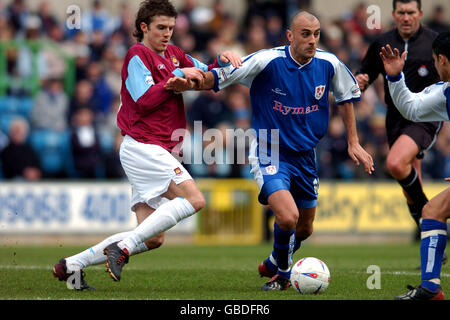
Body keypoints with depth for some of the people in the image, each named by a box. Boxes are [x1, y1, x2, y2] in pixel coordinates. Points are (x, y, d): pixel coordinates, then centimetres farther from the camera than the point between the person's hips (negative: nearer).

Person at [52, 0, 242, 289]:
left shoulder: (173, 54, 20)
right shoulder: (138, 55, -5)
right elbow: (144, 99, -16)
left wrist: (221, 61, 4)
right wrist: (178, 76, -15)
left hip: (158, 151, 9)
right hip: (143, 145, -9)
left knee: (153, 239, 5)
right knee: (193, 199, -21)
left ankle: (72, 265, 6)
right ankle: (123, 248, -22)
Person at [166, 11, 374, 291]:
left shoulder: (329, 65, -8)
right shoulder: (268, 61, -20)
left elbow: (346, 97, 12)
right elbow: (219, 77, -18)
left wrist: (353, 142, 10)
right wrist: (191, 83, -37)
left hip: (306, 156, 5)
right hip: (270, 154, -5)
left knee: (304, 229, 16)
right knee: (288, 217, -25)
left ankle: (272, 265, 48)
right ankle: (283, 274, 5)